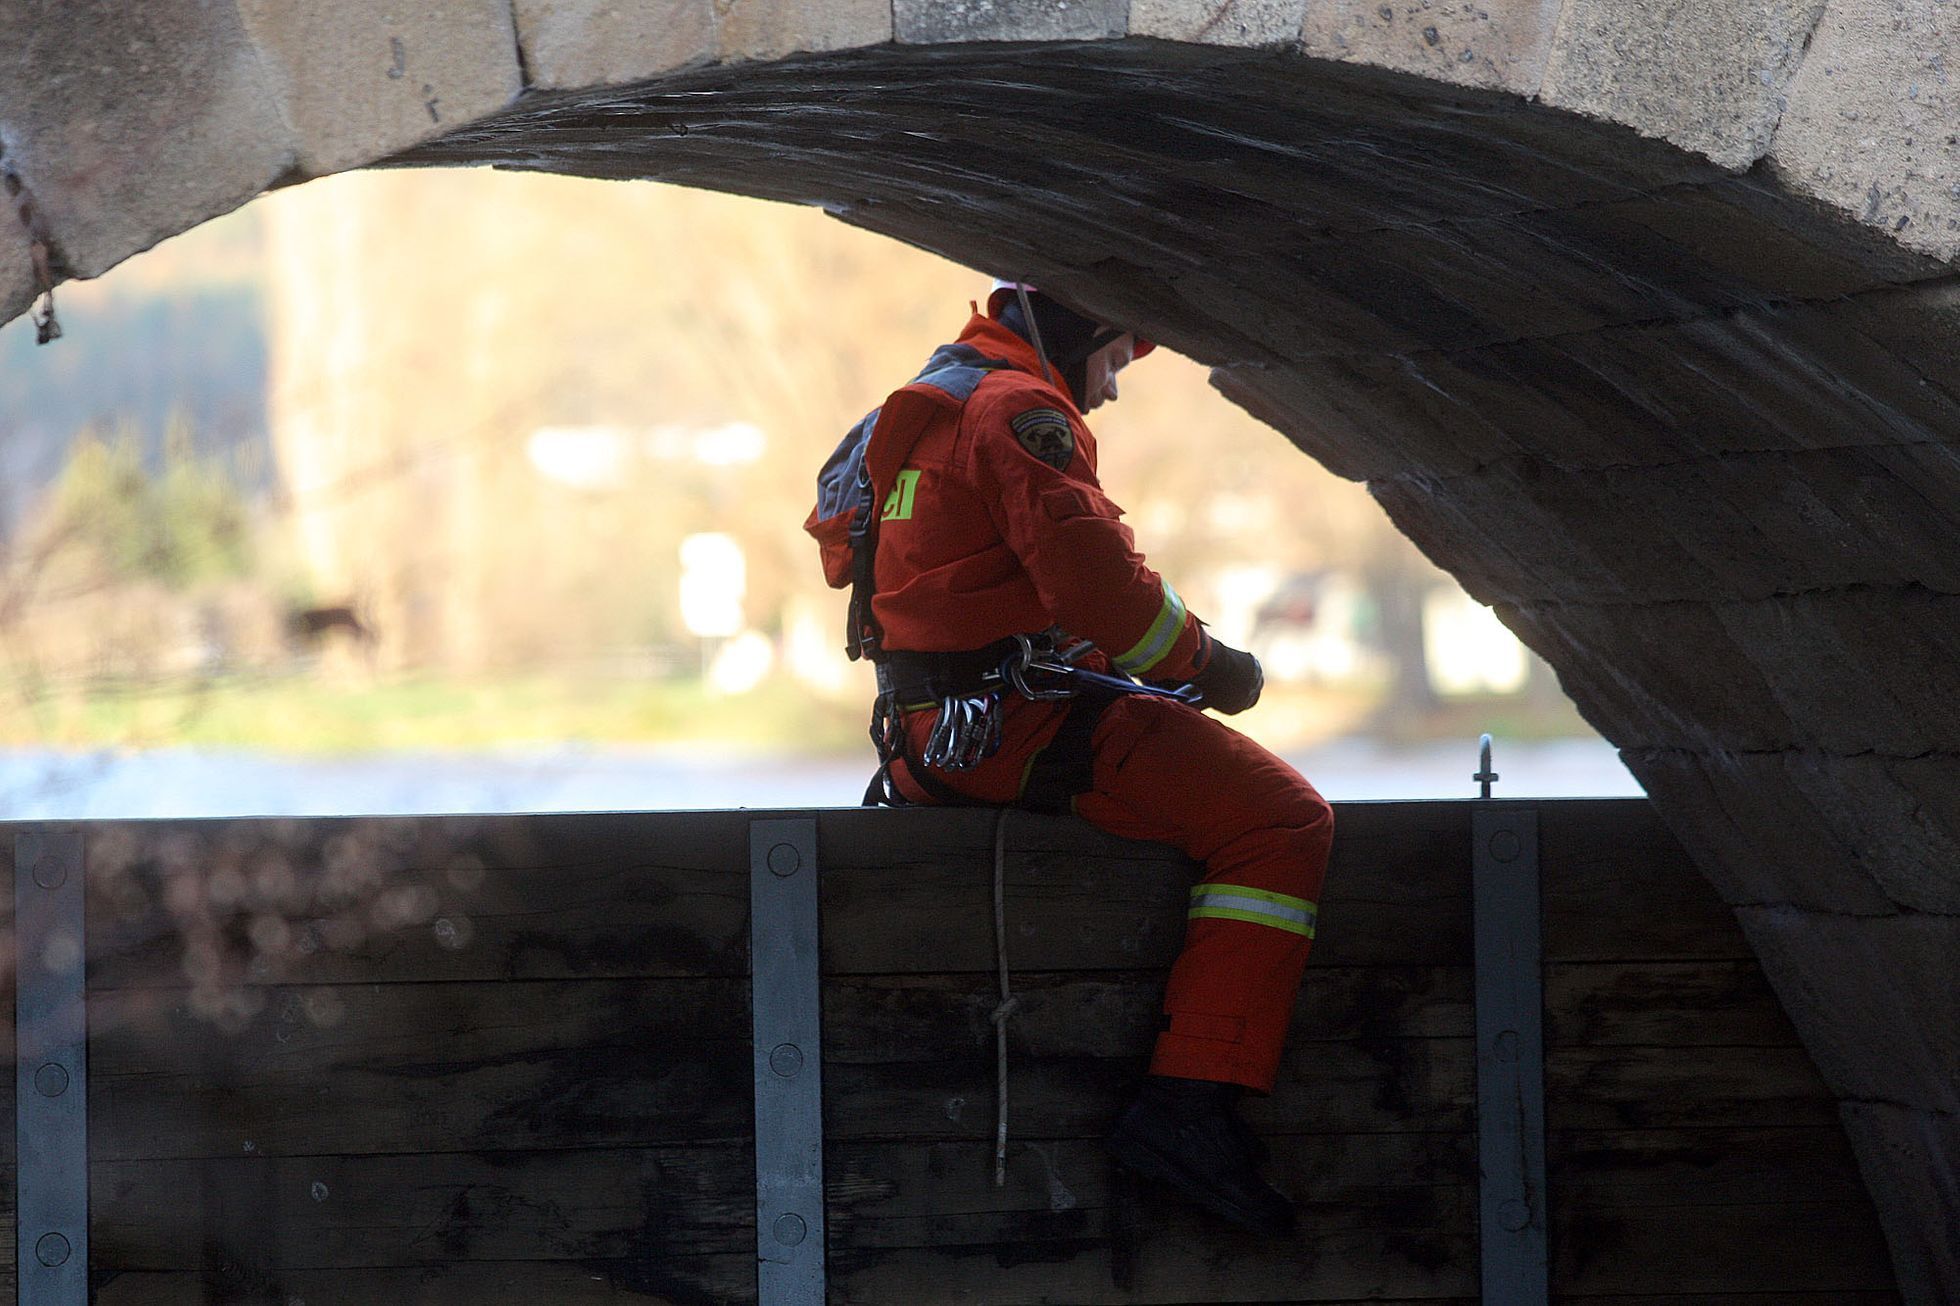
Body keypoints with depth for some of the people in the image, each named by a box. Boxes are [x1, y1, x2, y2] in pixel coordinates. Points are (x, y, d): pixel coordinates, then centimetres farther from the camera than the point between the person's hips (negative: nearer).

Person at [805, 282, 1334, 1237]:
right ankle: (1185, 1110, -25)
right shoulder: (1016, 410, -11)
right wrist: (1202, 660, -6)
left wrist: (1167, 662, 17)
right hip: (1022, 722, -11)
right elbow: (1094, 579, -21)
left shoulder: (936, 405, 23)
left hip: (939, 730, 11)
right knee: (1285, 824, -16)